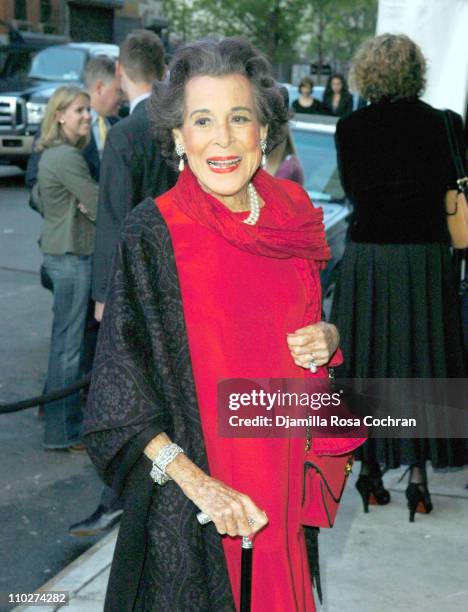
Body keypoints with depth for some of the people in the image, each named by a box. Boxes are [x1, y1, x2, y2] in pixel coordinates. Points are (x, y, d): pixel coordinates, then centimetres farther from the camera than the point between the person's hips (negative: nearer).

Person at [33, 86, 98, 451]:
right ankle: (63, 432, 4)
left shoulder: (51, 154, 13)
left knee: (64, 339, 18)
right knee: (69, 344, -4)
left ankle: (56, 408, 30)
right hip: (72, 255, -10)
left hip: (58, 251, 10)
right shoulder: (68, 157, -17)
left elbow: (38, 197, 23)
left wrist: (75, 206, 9)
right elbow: (100, 206, -19)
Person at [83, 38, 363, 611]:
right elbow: (120, 390, -15)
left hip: (285, 475, 5)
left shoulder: (291, 216, 0)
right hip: (188, 498, -4)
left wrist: (328, 338, -7)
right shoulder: (152, 231, -14)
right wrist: (192, 479, -23)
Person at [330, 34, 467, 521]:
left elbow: (352, 189, 5)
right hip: (425, 252, 0)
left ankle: (370, 471, 16)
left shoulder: (350, 127, -3)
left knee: (367, 358, 9)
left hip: (368, 254, 0)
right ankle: (417, 473, 8)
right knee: (421, 357, 8)